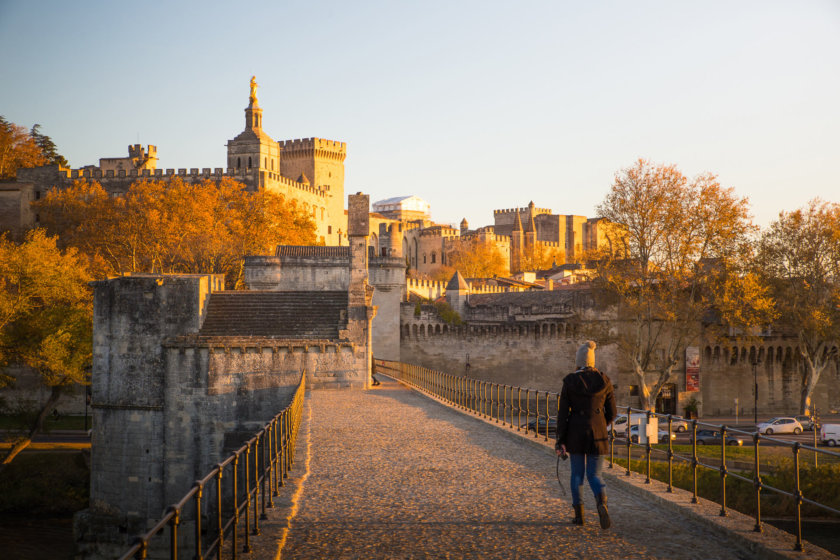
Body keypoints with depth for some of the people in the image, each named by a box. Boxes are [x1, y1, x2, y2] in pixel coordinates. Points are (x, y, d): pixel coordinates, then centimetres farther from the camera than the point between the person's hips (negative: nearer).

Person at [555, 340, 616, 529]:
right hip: (597, 434, 1)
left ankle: (579, 514, 17)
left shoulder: (570, 382, -6)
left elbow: (563, 412, -7)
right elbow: (611, 413, 5)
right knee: (594, 475, 4)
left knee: (577, 474, 15)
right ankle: (602, 502, -26)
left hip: (575, 433, -1)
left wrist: (560, 441, -4)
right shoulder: (604, 381, -1)